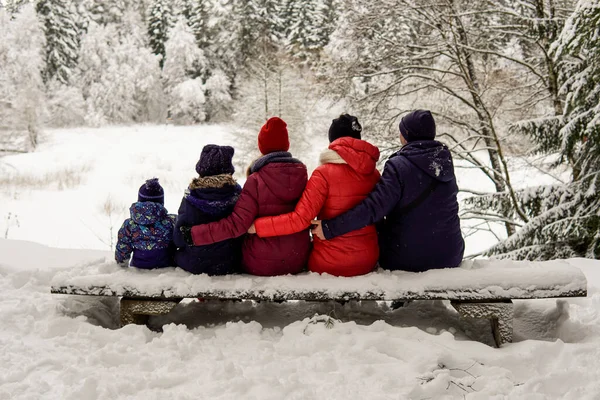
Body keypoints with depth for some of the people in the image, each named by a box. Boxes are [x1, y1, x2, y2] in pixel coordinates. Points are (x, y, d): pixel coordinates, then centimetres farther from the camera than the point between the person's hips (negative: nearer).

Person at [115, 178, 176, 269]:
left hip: (139, 268, 2)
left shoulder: (129, 225, -7)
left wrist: (121, 262, 21)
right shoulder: (171, 221, -11)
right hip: (165, 268, -2)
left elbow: (122, 250, 0)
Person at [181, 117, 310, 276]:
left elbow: (237, 224, -21)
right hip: (298, 262, 4)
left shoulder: (256, 181, -15)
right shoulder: (302, 174, -3)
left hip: (261, 265, -3)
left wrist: (194, 234, -17)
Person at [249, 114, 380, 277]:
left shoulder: (325, 173, -15)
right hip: (368, 261, 4)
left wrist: (256, 225, -15)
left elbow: (300, 219, -21)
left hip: (330, 264, -4)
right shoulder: (373, 172, -1)